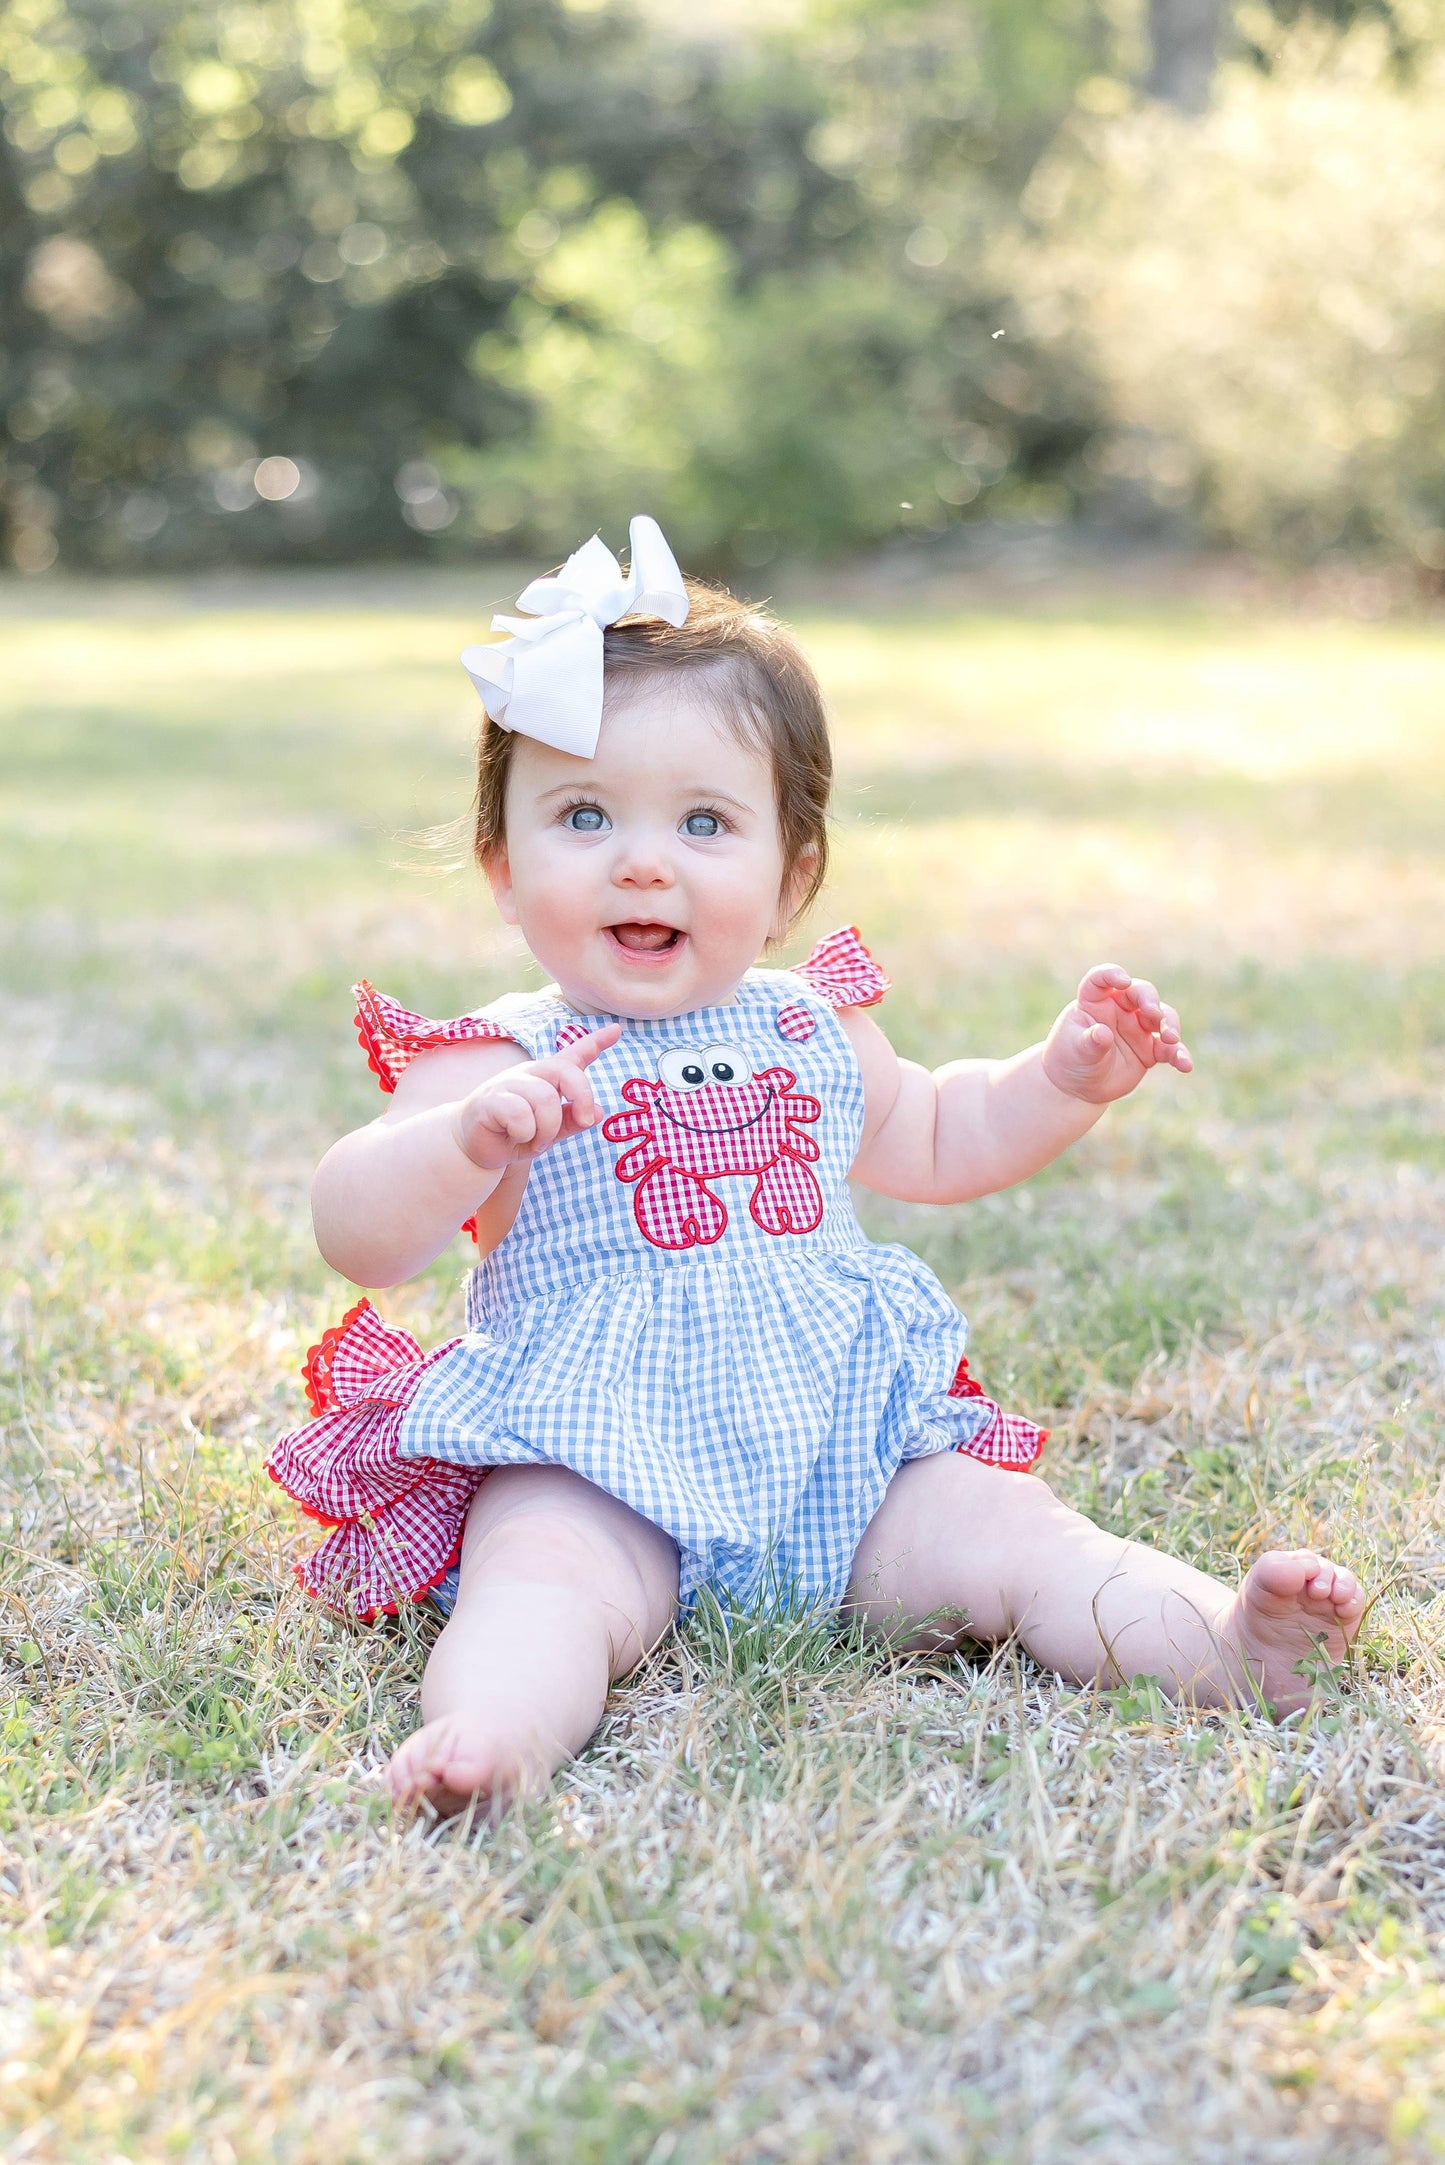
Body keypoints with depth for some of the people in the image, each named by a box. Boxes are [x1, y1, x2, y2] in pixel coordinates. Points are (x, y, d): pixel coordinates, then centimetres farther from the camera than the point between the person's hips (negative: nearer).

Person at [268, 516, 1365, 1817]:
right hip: (598, 1475, -5)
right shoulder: (502, 1066, -3)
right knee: (547, 1576, -34)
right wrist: (468, 1137, -36)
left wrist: (1067, 1078, 17)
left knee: (1006, 1534, -15)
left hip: (844, 1462, 5)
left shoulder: (815, 1037, 13)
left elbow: (937, 1142, 33)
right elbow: (359, 1240, -16)